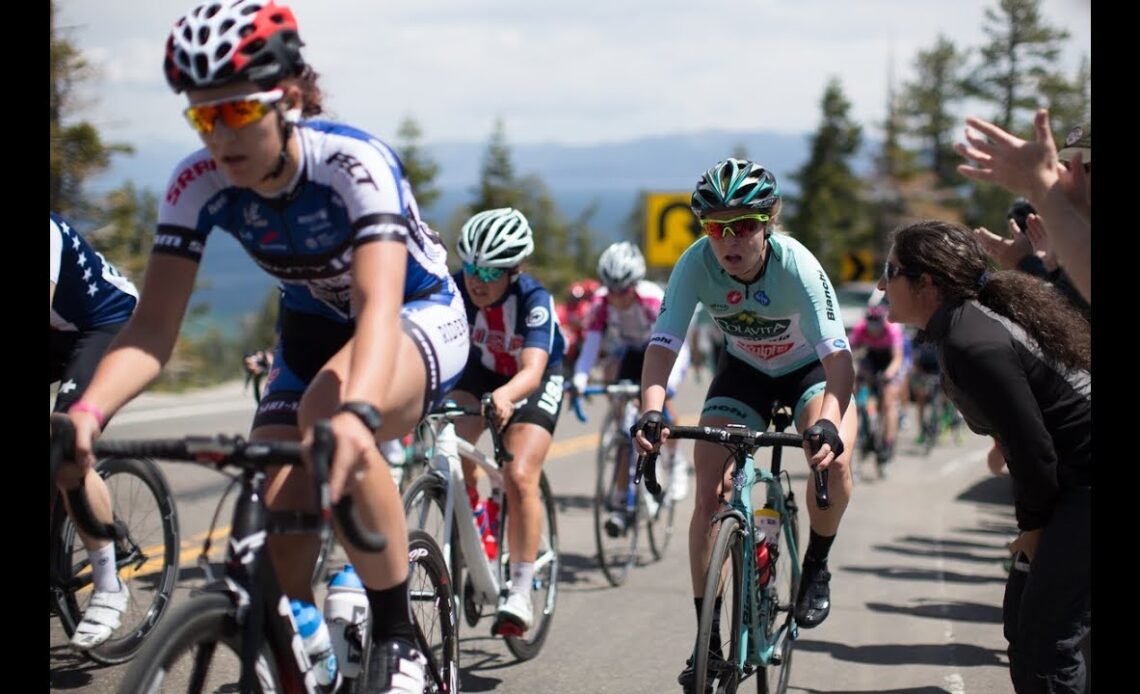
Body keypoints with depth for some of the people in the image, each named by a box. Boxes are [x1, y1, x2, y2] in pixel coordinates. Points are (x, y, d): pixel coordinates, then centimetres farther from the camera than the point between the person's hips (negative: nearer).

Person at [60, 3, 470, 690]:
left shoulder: (355, 163, -33)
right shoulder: (198, 184, -19)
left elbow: (378, 306, -46)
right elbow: (153, 328, -25)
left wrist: (355, 412, -66)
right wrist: (88, 410, -45)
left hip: (420, 317, -5)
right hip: (314, 328, 5)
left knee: (327, 410, -38)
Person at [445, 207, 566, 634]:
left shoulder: (534, 299, -34)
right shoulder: (456, 288, -25)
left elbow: (532, 368, -47)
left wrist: (505, 395, -68)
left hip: (533, 382, -3)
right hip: (479, 371, 4)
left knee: (519, 477, -21)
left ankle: (520, 594, -12)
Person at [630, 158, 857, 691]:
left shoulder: (796, 264, -34)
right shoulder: (696, 264, -27)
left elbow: (838, 356, -40)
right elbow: (662, 345, -30)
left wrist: (829, 424, -58)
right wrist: (651, 411, -49)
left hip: (810, 367, -2)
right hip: (744, 369, 2)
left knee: (833, 459, -31)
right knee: (710, 492, -13)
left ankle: (816, 567, -1)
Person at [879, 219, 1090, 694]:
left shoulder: (972, 345, -23)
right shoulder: (974, 317, 9)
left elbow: (1032, 447, -21)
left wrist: (1033, 526, -6)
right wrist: (1033, 522, 14)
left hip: (1084, 484, -11)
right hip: (1076, 481, 11)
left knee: (1042, 649, -11)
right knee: (1022, 622, 16)